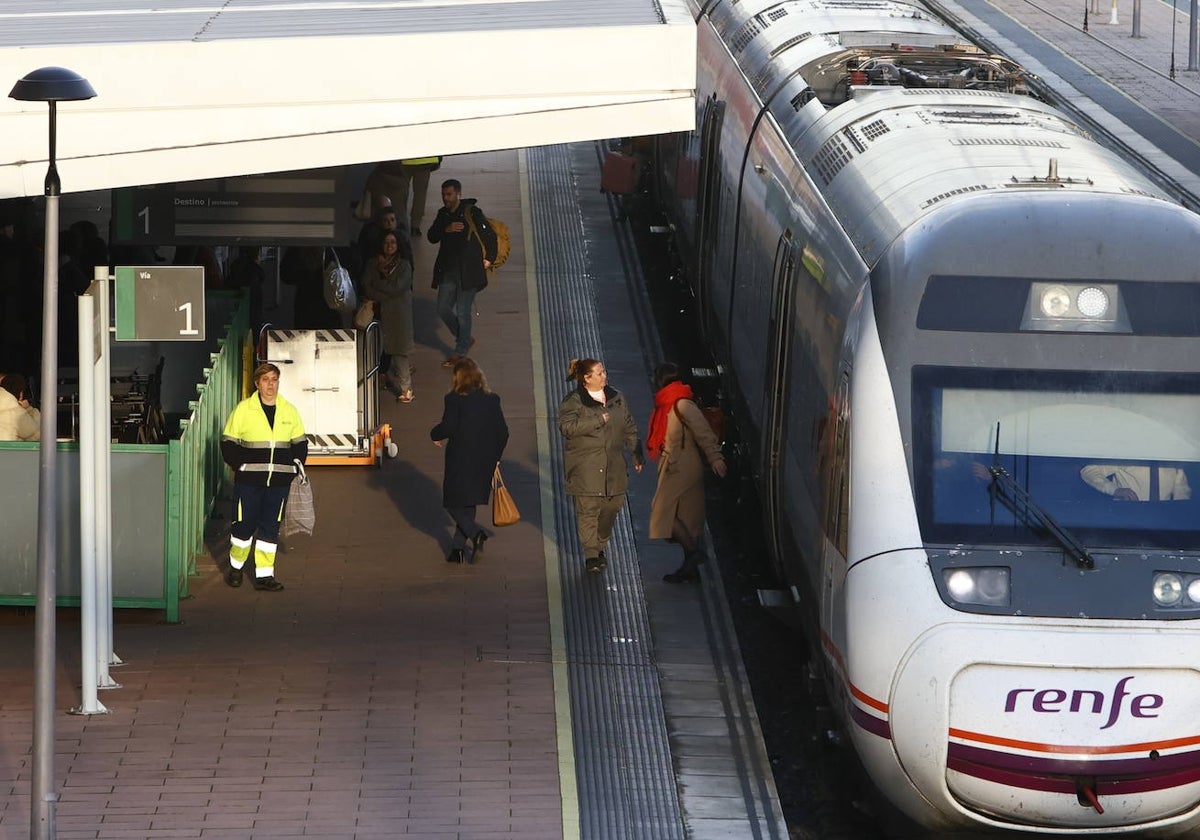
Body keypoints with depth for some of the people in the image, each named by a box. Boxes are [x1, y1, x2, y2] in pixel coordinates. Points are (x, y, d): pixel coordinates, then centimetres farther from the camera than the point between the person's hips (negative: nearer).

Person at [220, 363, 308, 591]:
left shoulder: (289, 412, 7)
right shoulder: (243, 410, -4)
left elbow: (299, 444, 16)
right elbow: (228, 443, 1)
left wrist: (293, 469, 6)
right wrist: (241, 466, -7)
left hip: (278, 481, 3)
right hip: (248, 480, -3)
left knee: (270, 527, 5)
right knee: (244, 524, 3)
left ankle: (264, 575, 10)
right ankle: (236, 567, 23)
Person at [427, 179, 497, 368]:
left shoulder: (472, 213, -9)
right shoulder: (443, 214, 9)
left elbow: (490, 235, -4)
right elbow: (431, 237, 3)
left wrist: (489, 259, -5)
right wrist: (447, 229, -14)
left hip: (468, 272, -7)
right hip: (448, 272, 7)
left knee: (463, 313, -3)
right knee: (443, 309, 9)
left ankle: (460, 352, 8)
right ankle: (465, 339, 29)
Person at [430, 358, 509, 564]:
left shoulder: (454, 400, -11)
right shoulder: (492, 400, 4)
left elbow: (448, 428, -18)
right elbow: (502, 432, 6)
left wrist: (435, 435, 4)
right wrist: (495, 457, 18)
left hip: (460, 461, -5)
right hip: (484, 462, 5)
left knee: (454, 504, 5)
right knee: (468, 505, 16)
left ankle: (476, 533, -18)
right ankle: (458, 548, 15)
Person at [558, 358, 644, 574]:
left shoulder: (616, 398, 11)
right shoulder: (572, 402, -4)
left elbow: (629, 429, 17)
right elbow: (567, 427, -19)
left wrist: (637, 456, 15)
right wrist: (598, 421, -19)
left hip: (613, 465, 5)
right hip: (585, 467, -5)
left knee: (612, 505, 6)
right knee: (588, 508, -6)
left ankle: (600, 546, 25)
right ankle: (590, 554, -1)